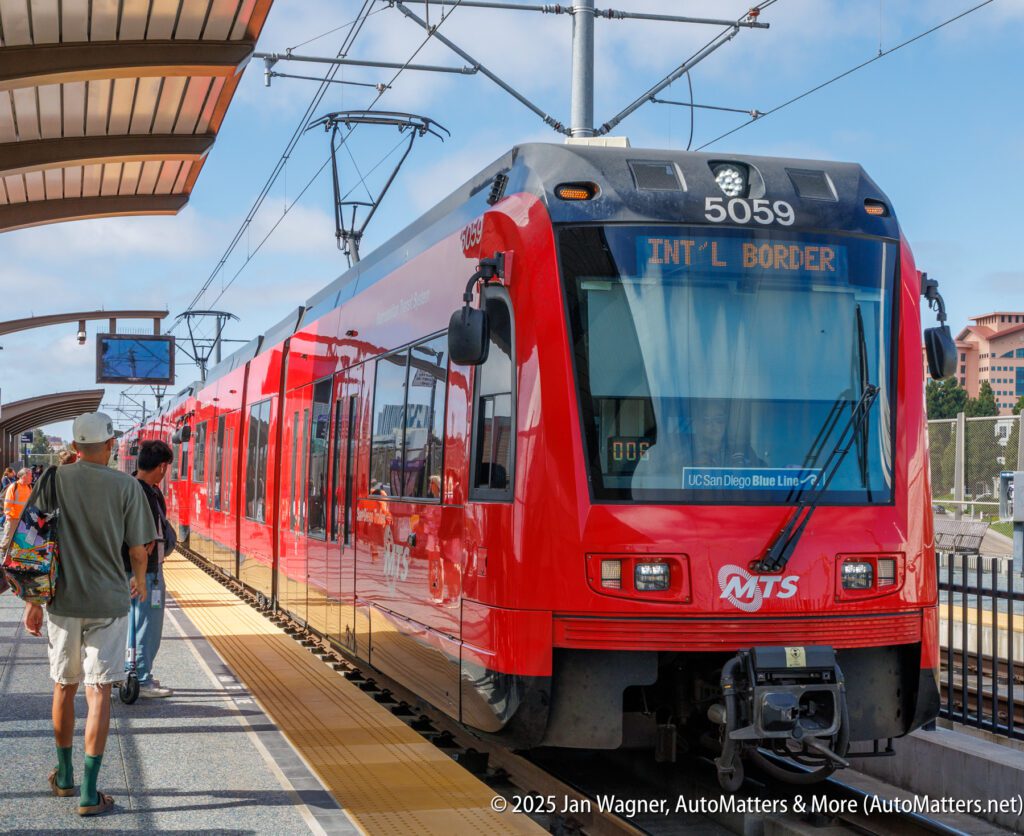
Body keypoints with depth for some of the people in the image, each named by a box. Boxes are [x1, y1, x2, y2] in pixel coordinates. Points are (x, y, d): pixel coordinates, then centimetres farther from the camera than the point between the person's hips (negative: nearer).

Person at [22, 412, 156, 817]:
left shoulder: (53, 481, -1)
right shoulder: (126, 486, -6)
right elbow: (138, 549, -3)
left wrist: (33, 602, 5)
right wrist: (139, 581, 18)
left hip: (62, 602, 2)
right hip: (108, 602, -2)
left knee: (64, 686, 17)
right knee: (98, 692, -1)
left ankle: (64, 775, 32)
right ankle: (89, 791, -3)